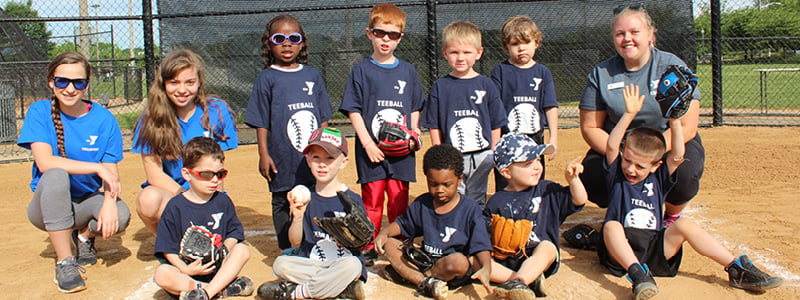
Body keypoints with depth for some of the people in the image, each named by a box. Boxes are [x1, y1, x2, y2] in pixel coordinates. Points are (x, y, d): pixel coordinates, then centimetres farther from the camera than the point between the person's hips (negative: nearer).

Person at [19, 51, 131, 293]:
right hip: (47, 207, -1)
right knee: (56, 175, -35)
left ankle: (85, 235, 8)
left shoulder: (104, 119, -6)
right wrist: (97, 167, -27)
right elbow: (45, 162, -23)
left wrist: (109, 201, -30)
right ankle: (64, 262, -23)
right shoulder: (39, 112, -9)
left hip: (87, 201, 1)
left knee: (120, 216, -31)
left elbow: (111, 173, -9)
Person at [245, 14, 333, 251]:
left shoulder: (312, 75, 9)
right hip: (283, 161, -3)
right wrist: (263, 154, -7)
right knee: (283, 204, 6)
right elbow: (261, 122, -2)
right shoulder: (267, 78, -2)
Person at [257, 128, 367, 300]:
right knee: (281, 264, -24)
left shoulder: (352, 200, -2)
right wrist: (298, 217, -14)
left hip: (342, 262, -2)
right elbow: (295, 242, 3)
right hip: (310, 263, 2)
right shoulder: (305, 198, 5)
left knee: (352, 265, -34)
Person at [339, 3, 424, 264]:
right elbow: (353, 110, -2)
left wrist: (414, 130, -3)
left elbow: (415, 107, 16)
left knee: (400, 200, 8)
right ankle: (368, 248, 15)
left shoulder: (408, 71, 9)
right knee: (372, 200, 3)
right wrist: (367, 142, -11)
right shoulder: (361, 70, 1)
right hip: (371, 149, -2)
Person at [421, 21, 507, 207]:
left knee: (477, 203, 12)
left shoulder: (487, 85, 3)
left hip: (481, 157, 1)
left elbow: (496, 125, 5)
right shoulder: (440, 87, 1)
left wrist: (493, 156, 2)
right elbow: (434, 127, 2)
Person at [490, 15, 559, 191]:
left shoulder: (542, 72, 7)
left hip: (535, 139, 3)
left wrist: (553, 138, -1)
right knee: (504, 189, 0)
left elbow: (550, 107, 5)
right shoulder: (500, 71, 0)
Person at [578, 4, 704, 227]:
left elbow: (687, 127, -13)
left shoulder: (673, 67, -8)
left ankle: (673, 216, 4)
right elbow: (590, 127, -2)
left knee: (683, 174, -33)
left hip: (671, 144, -1)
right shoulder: (601, 74, -3)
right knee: (591, 177, -26)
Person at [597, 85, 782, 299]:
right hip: (622, 253, -2)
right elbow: (612, 146, -7)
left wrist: (674, 120, -8)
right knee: (611, 225, -33)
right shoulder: (617, 176, 8)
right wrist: (629, 114, -14)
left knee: (683, 224, -21)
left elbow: (677, 156, -1)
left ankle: (737, 269, -18)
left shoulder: (658, 180, 13)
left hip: (654, 249, 2)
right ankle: (637, 274, -51)